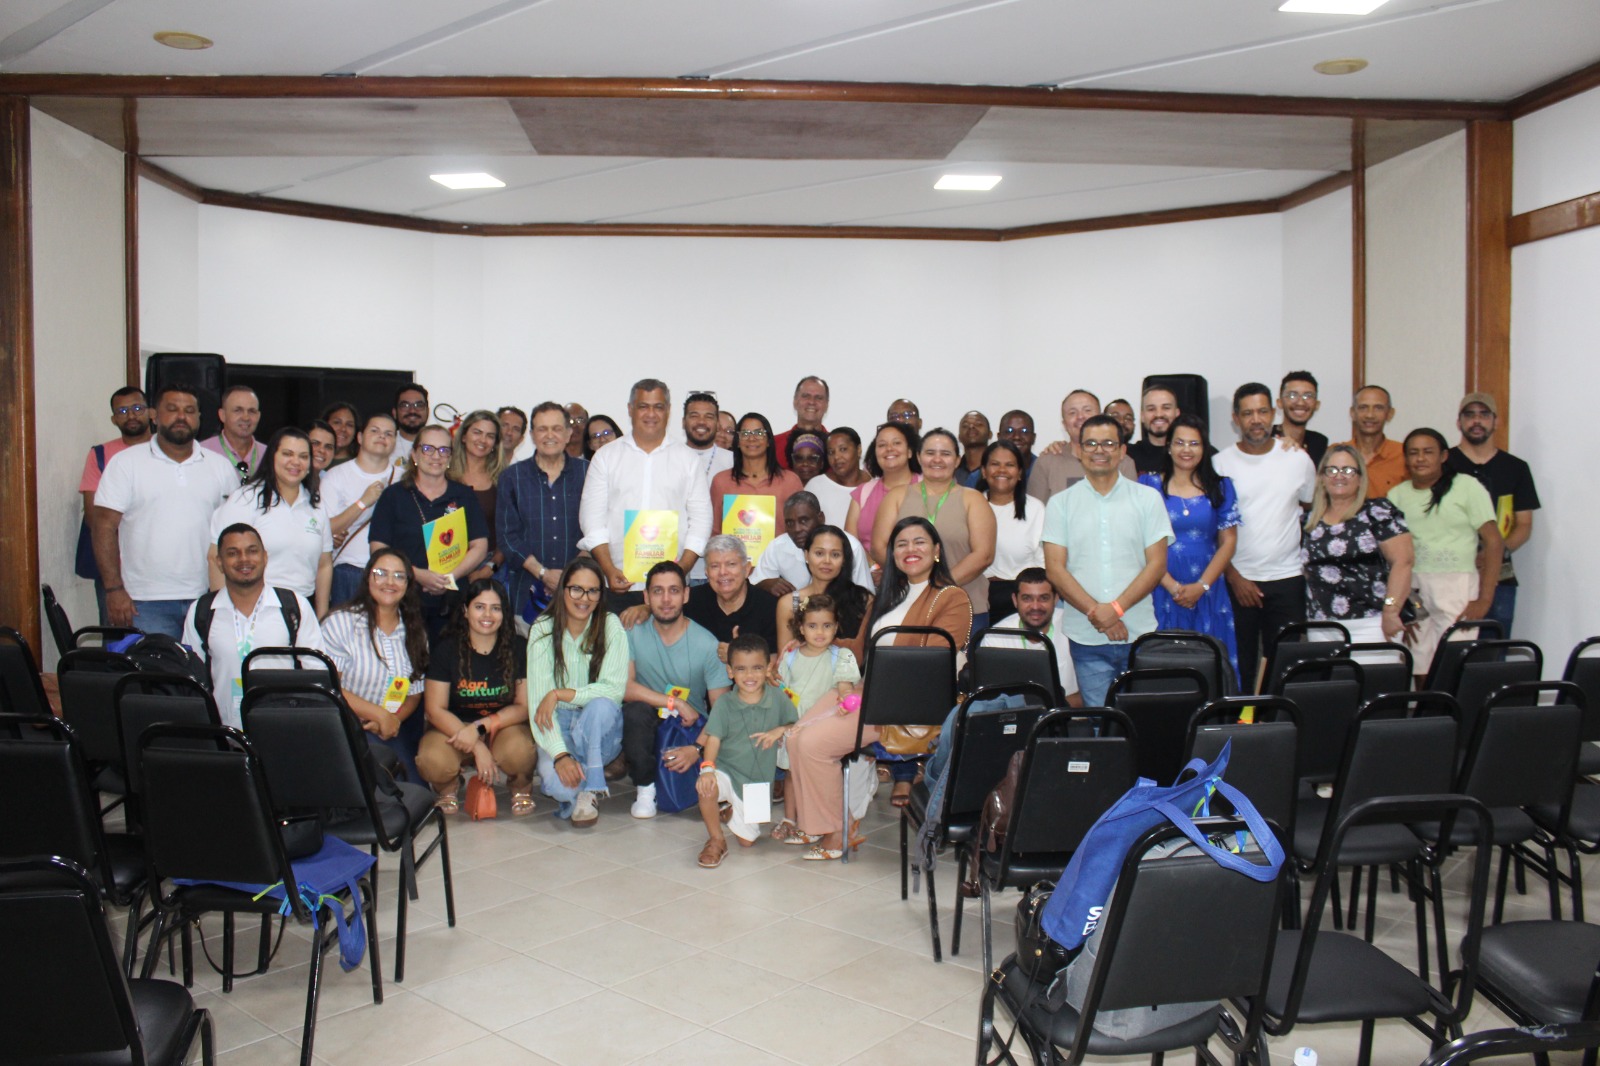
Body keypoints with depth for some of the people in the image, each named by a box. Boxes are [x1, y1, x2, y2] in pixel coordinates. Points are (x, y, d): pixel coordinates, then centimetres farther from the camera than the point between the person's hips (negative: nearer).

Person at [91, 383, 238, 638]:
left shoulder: (221, 467, 10)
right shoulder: (125, 463, 3)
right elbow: (104, 526, -2)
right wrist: (114, 590, -9)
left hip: (206, 599, 2)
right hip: (145, 602, -2)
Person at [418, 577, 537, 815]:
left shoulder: (518, 649, -5)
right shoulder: (445, 648, -6)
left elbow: (524, 706, -6)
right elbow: (435, 709, -9)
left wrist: (480, 727, -22)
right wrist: (477, 747, -21)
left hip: (504, 726, 0)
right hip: (454, 727, 0)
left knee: (519, 752, -35)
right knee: (431, 762, -32)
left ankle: (521, 788, 3)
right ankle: (448, 788, 7)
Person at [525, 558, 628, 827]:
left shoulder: (611, 626, -7)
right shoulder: (543, 630, -6)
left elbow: (614, 689, -15)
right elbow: (538, 699, -13)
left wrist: (559, 694, -21)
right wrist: (560, 754, -25)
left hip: (601, 729, 0)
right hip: (559, 727, 0)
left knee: (601, 705, -35)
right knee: (556, 782, -31)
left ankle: (588, 793, -18)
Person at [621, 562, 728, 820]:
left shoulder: (707, 644, -11)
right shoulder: (633, 633, -7)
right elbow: (623, 687, -19)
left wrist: (698, 748, -23)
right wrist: (676, 703, -21)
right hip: (648, 727, 0)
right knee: (636, 710, -33)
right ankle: (645, 787, -8)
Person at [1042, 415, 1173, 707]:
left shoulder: (1148, 498, 7)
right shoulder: (1060, 504, 6)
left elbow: (1157, 563, 0)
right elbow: (1055, 569, -1)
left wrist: (1116, 608, -12)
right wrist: (1096, 614, -12)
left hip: (1139, 634, 0)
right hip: (1086, 637, 0)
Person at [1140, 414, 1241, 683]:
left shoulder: (1220, 487, 9)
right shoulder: (1149, 485, 3)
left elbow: (1228, 542, 6)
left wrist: (1201, 586, -7)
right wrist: (1173, 587, -11)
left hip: (1208, 596, 2)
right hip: (1161, 593, -2)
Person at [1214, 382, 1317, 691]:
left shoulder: (1298, 459, 5)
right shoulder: (1221, 463, -1)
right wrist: (1234, 577, -7)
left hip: (1288, 579, 2)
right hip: (1238, 581, -1)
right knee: (1239, 667, 2)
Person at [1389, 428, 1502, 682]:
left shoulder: (1466, 487, 2)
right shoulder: (1397, 495, 11)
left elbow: (1494, 542, -3)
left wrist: (1485, 599, -9)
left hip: (1457, 586, -3)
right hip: (1412, 589, 3)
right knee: (1421, 673, 2)